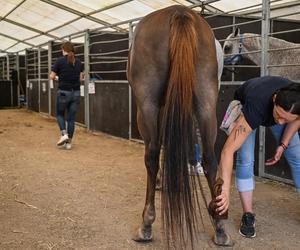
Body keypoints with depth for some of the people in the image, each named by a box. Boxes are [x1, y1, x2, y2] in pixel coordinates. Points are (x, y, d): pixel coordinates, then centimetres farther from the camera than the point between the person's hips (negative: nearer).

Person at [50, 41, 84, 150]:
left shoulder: (60, 61, -8)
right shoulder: (78, 62, 5)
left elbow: (52, 77, -6)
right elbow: (81, 77, 8)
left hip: (64, 92, -3)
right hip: (76, 93, 3)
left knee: (60, 114, 18)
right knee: (71, 118, 9)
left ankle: (64, 134, -3)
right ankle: (69, 142, 9)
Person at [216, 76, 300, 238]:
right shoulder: (256, 106, -48)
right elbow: (228, 151, -50)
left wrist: (283, 145, -18)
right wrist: (225, 191, -55)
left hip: (271, 107, 4)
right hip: (245, 105, -4)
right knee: (245, 160, -19)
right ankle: (248, 215, -5)